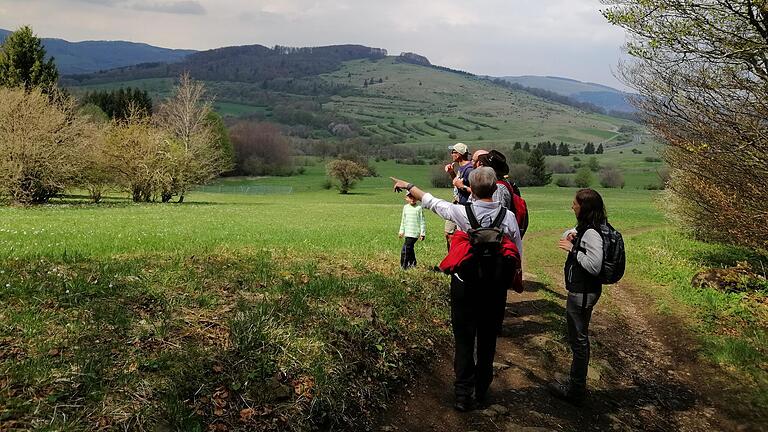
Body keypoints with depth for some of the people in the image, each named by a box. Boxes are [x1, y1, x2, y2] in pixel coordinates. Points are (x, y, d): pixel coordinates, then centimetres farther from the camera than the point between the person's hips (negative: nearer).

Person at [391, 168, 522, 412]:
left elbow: (430, 202, 1)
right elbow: (518, 251, 0)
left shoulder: (462, 213, -13)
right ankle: (482, 390, 29)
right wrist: (516, 274, 18)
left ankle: (463, 394, 9)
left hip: (465, 284, -2)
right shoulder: (508, 216, -9)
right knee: (488, 339, 16)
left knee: (464, 339, 7)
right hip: (496, 286, 2)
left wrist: (407, 186, 17)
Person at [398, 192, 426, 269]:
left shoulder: (419, 208, -7)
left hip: (414, 233, -7)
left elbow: (422, 221, -6)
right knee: (410, 249, 18)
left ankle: (404, 266, -7)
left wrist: (422, 233, -8)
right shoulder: (405, 207, 9)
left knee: (405, 250, -12)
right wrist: (401, 231, 18)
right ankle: (412, 264, 33)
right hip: (407, 233, 7)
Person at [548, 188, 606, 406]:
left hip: (583, 294, -10)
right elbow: (567, 235, 24)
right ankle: (576, 384, 33)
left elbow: (594, 266, -30)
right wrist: (570, 235, 1)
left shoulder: (591, 233, -23)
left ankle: (576, 390, 15)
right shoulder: (584, 227, 7)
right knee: (577, 338, 20)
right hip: (579, 290, 10)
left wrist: (573, 249, -22)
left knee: (579, 340, 2)